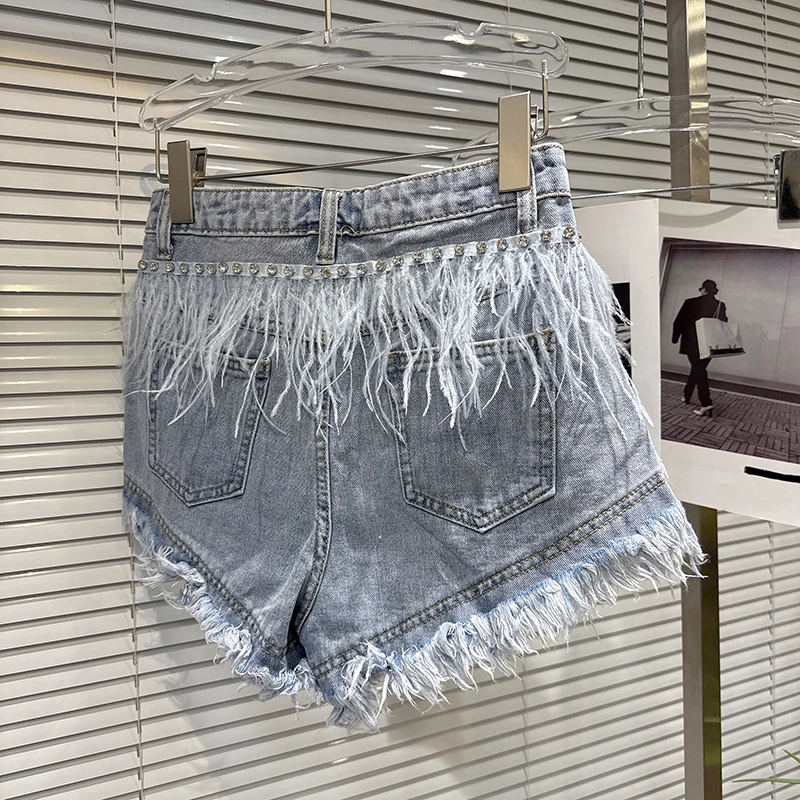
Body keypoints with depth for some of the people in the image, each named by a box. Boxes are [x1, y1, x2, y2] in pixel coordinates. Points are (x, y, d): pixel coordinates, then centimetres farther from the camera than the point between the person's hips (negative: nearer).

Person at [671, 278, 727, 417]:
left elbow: (679, 322, -6)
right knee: (698, 369, 20)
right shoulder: (720, 305, -1)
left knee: (698, 370, -2)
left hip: (692, 344, -3)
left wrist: (675, 338, 9)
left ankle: (706, 403, -14)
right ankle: (687, 395, 35)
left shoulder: (690, 303, -10)